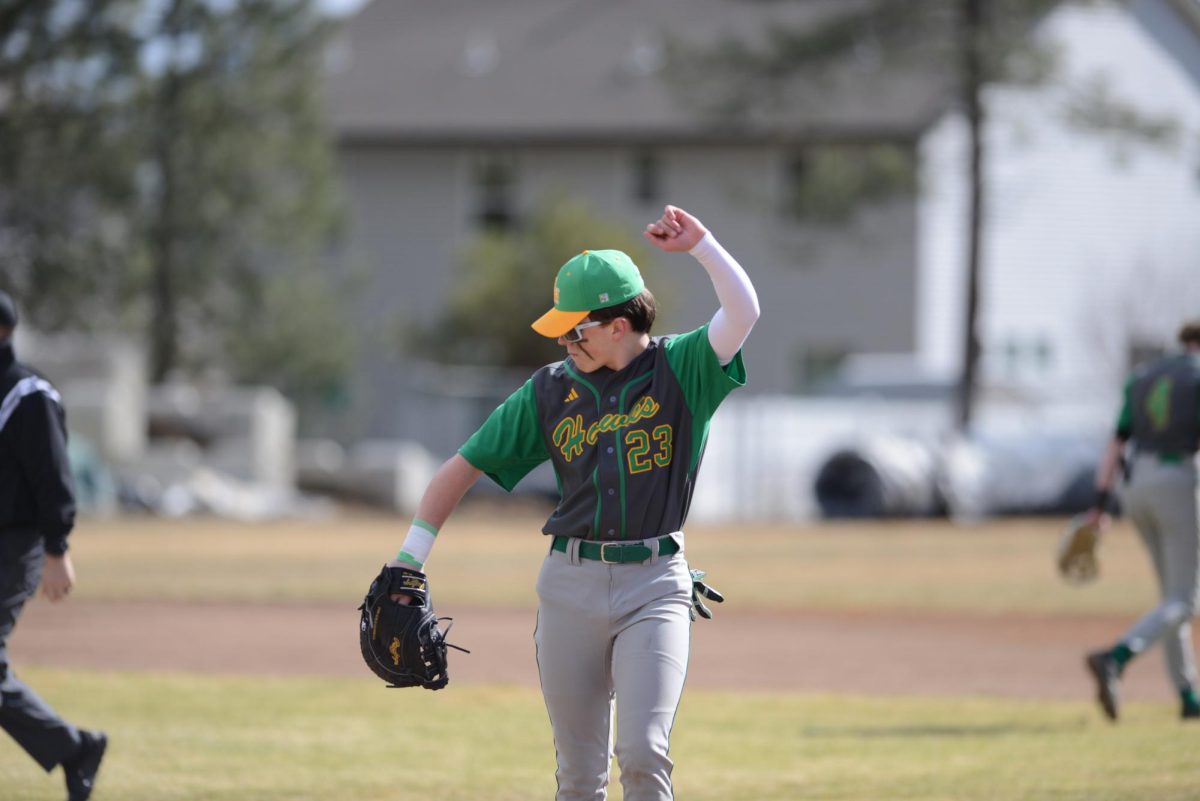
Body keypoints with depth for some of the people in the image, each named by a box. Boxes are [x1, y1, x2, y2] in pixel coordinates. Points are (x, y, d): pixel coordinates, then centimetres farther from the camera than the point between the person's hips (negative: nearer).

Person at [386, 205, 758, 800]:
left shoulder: (681, 370, 0)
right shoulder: (551, 390, 7)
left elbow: (743, 312, -18)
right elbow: (462, 467, 10)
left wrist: (699, 244, -24)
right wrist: (409, 561, 4)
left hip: (654, 584, -3)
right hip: (570, 585, 3)